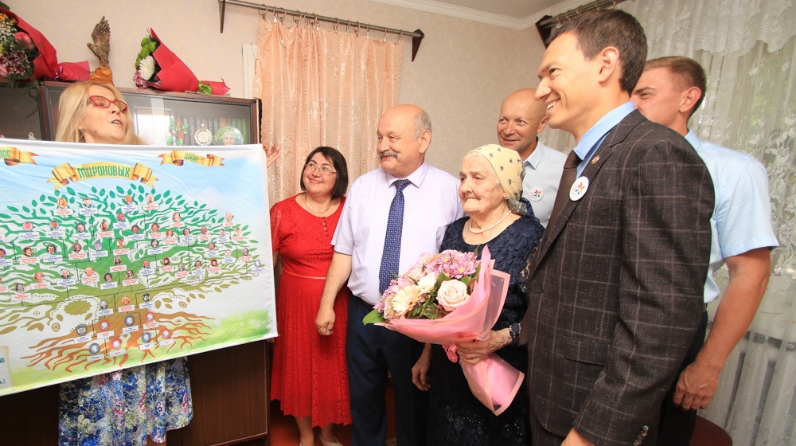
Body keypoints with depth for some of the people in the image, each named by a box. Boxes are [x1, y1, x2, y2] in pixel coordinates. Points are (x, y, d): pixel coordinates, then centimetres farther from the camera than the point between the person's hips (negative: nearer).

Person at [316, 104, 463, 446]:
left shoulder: (449, 190, -10)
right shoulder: (362, 186, 1)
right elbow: (344, 250, 4)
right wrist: (327, 303, 2)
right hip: (363, 315, 4)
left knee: (414, 404, 19)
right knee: (363, 399, 23)